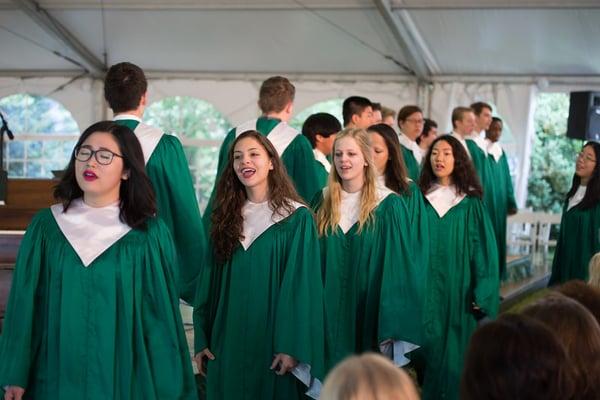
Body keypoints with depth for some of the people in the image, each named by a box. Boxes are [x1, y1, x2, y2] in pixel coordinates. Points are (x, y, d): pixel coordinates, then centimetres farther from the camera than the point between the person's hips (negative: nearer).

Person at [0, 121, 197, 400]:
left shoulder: (149, 233, -5)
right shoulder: (46, 226, 0)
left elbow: (162, 314, -4)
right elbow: (24, 303, 1)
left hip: (124, 375, -1)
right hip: (56, 373, 2)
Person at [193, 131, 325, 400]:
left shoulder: (296, 218, -5)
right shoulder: (226, 217, 8)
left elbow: (302, 285, -10)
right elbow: (209, 281, 9)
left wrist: (292, 345, -17)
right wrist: (201, 339, 4)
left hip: (272, 340, -4)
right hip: (227, 341, 4)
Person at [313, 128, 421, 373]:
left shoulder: (388, 205, -6)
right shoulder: (323, 202, 5)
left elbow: (398, 267, -7)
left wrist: (392, 326, -12)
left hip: (369, 314, -3)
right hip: (330, 315, 3)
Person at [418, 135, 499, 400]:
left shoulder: (471, 204, -1)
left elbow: (485, 252, -2)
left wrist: (482, 297, -9)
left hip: (459, 294, -1)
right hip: (425, 291, 1)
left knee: (456, 357, 3)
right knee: (427, 353, 4)